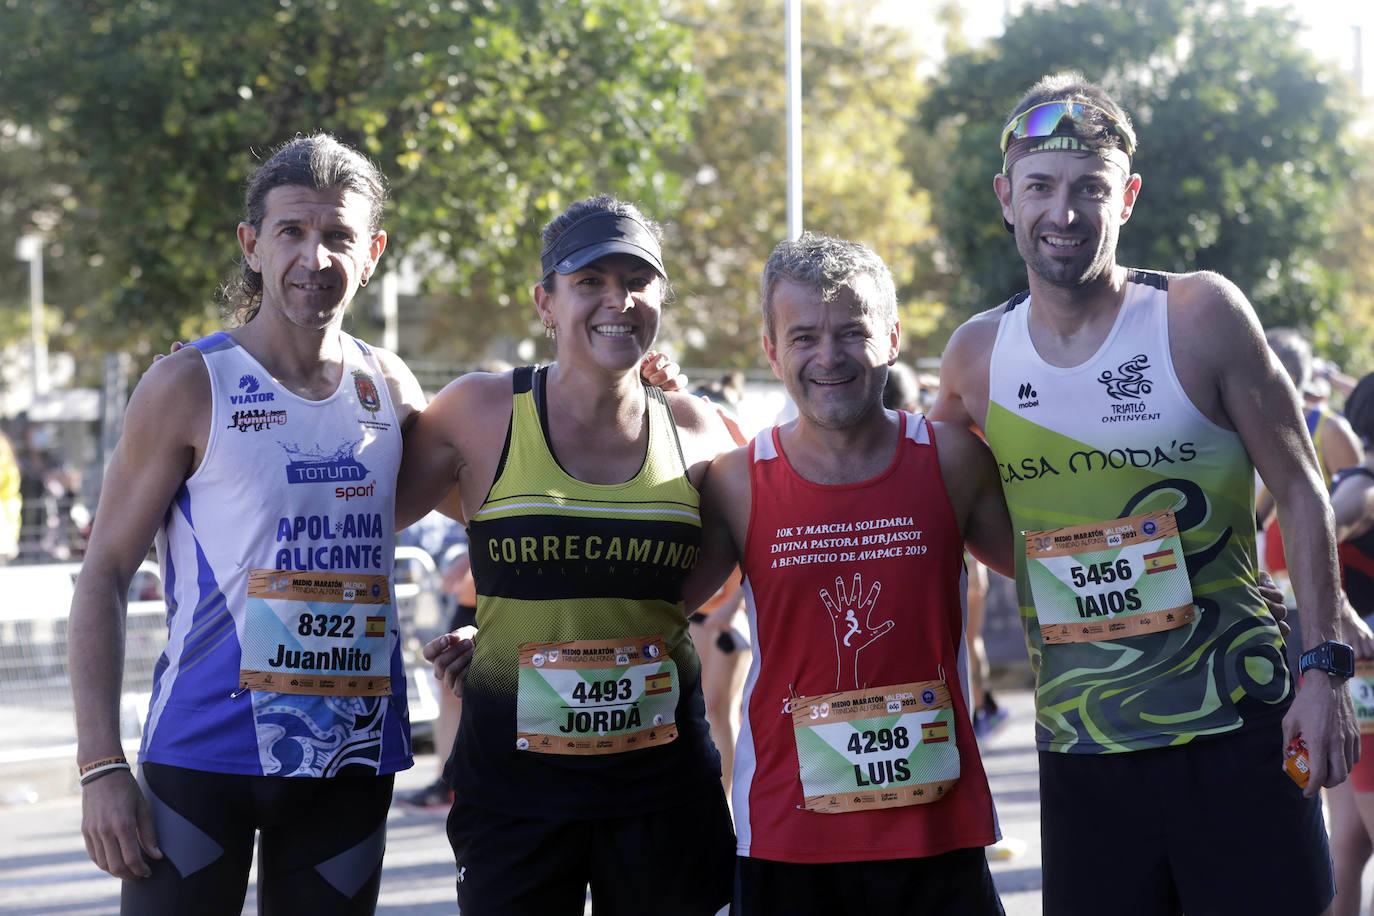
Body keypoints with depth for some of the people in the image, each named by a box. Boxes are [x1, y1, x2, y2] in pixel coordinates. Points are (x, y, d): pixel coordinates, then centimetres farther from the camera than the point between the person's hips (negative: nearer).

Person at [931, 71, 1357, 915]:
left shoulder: (1201, 315, -6)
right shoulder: (977, 356, 3)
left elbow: (1301, 492, -2)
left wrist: (1325, 669, -7)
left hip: (1237, 734, -3)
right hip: (1080, 753, 3)